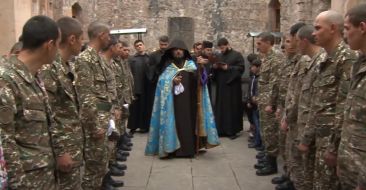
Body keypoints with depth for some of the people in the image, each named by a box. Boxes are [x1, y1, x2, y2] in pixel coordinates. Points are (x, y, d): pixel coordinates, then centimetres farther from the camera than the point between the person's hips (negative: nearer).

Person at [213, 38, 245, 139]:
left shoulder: (237, 55, -2)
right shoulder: (220, 56, 16)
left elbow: (241, 68, -10)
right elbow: (215, 69, 20)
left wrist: (228, 68, -18)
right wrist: (214, 67, -3)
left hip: (232, 86, -6)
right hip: (221, 86, 6)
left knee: (232, 108, -4)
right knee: (221, 107, 5)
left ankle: (233, 130, 3)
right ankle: (222, 129, 12)